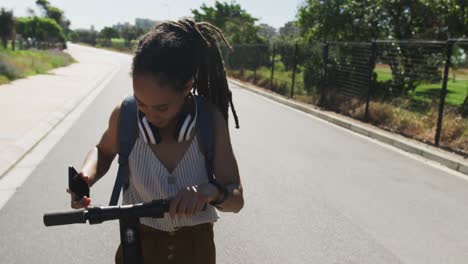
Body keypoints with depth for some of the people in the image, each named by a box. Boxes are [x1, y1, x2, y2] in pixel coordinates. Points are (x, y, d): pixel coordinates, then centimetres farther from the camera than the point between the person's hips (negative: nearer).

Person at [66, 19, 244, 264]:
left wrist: (210, 191, -37)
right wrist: (87, 174, -16)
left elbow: (236, 199, -16)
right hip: (139, 244, 0)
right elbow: (104, 151, 4)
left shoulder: (210, 120, -19)